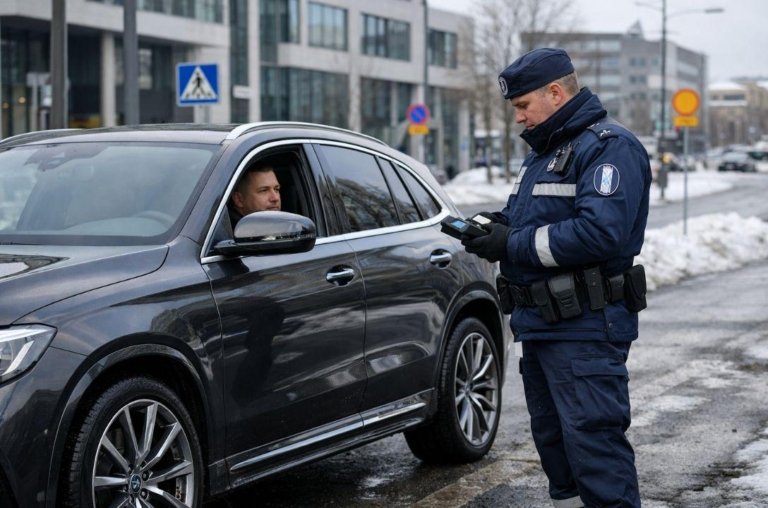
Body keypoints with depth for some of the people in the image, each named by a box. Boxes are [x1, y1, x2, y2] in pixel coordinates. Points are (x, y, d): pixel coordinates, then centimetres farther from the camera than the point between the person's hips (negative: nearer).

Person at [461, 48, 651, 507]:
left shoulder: (610, 147, -13)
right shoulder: (544, 150, 20)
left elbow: (600, 232, -26)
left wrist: (514, 245, -20)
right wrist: (497, 223, 3)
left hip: (585, 331, -10)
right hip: (540, 326, 10)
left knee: (593, 441, -12)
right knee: (553, 438, 17)